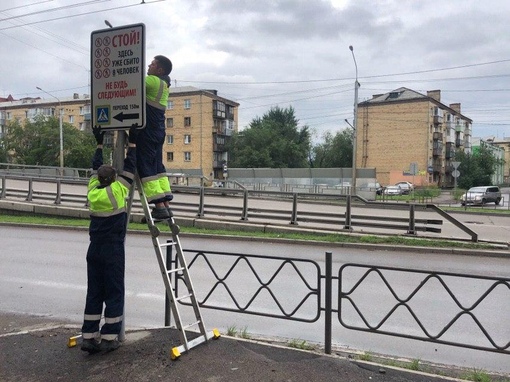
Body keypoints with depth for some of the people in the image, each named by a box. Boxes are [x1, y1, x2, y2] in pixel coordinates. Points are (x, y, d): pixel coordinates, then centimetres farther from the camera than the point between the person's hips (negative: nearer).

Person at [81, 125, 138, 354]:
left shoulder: (92, 190, 2)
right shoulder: (117, 191, -12)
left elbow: (96, 168, 17)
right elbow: (129, 168, -4)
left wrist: (100, 144, 26)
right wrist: (132, 143, 5)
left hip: (94, 249, 6)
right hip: (113, 250, -6)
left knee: (94, 293, 10)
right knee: (114, 293, 2)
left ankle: (89, 337, 12)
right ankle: (109, 338, 5)